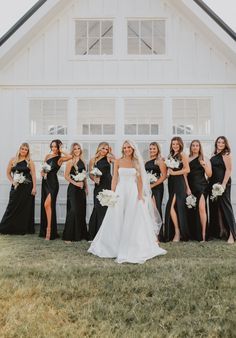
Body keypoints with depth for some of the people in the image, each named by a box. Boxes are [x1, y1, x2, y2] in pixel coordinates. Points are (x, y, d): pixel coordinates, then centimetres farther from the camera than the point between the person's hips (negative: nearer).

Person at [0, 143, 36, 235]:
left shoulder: (29, 161, 1)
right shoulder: (13, 160, 6)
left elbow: (33, 175, -3)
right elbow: (8, 173, 12)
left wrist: (34, 187, -10)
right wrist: (12, 181, -3)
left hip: (27, 187, -1)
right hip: (15, 187, 1)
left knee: (25, 208, 2)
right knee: (13, 207, 2)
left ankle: (23, 229, 12)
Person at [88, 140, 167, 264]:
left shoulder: (137, 162, 6)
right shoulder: (118, 162, 4)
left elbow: (139, 180, 4)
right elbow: (115, 178, 2)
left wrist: (140, 194, -7)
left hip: (134, 193, 0)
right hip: (121, 192, 0)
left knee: (134, 221, 0)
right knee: (118, 221, 4)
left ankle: (134, 248, 11)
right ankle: (115, 246, 17)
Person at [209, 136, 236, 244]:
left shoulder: (226, 154, -6)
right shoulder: (214, 155, 15)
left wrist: (224, 184, -20)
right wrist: (210, 182, 8)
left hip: (222, 183, -8)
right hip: (213, 183, 8)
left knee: (225, 206, -8)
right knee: (215, 206, 10)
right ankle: (219, 231, 20)